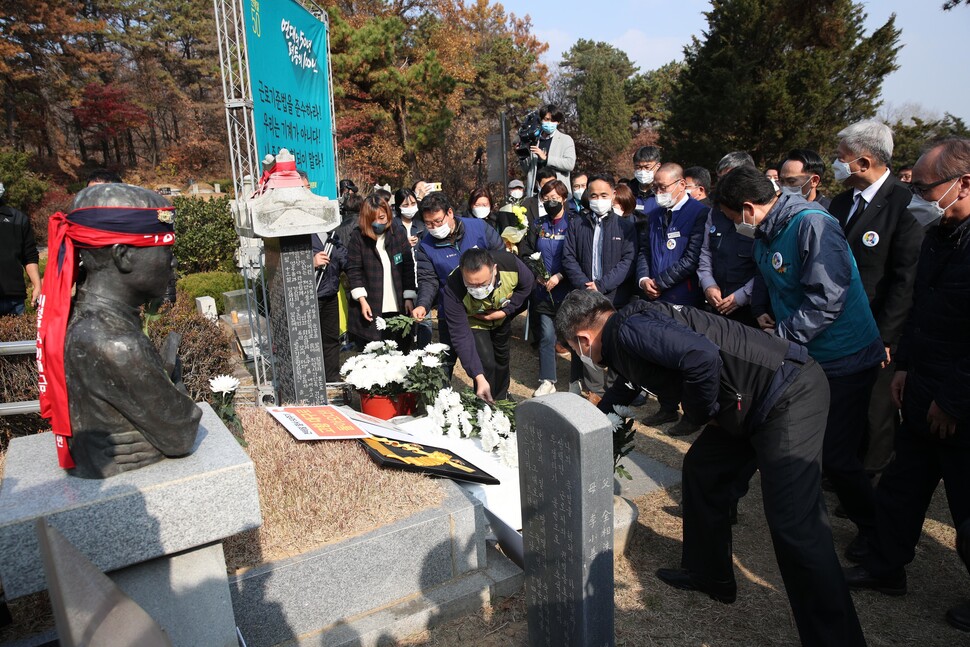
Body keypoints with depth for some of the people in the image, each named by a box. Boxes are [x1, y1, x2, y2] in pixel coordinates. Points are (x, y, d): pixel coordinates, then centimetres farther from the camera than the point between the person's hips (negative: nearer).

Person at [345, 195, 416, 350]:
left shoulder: (398, 235, 5)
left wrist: (409, 298, 0)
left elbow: (408, 267, 5)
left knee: (402, 352, 8)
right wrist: (362, 300, -11)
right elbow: (353, 270, -4)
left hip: (398, 308, 2)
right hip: (371, 309, -2)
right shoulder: (358, 237, -2)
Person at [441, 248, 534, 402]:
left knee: (502, 357, 21)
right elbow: (461, 336, -38)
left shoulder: (511, 264, -39)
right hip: (474, 322, -3)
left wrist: (505, 311, -25)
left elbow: (527, 285, -15)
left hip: (501, 318, 3)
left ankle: (501, 397, 49)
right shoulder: (453, 290, -42)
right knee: (486, 364, -18)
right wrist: (479, 377, -42)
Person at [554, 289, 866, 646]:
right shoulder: (624, 336, 15)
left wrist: (700, 411, -12)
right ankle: (709, 574, 35)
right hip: (757, 401, 10)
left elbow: (702, 356, -32)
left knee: (794, 527, -10)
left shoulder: (628, 330, -16)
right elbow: (626, 384, 36)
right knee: (701, 467, 19)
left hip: (788, 395, -10)